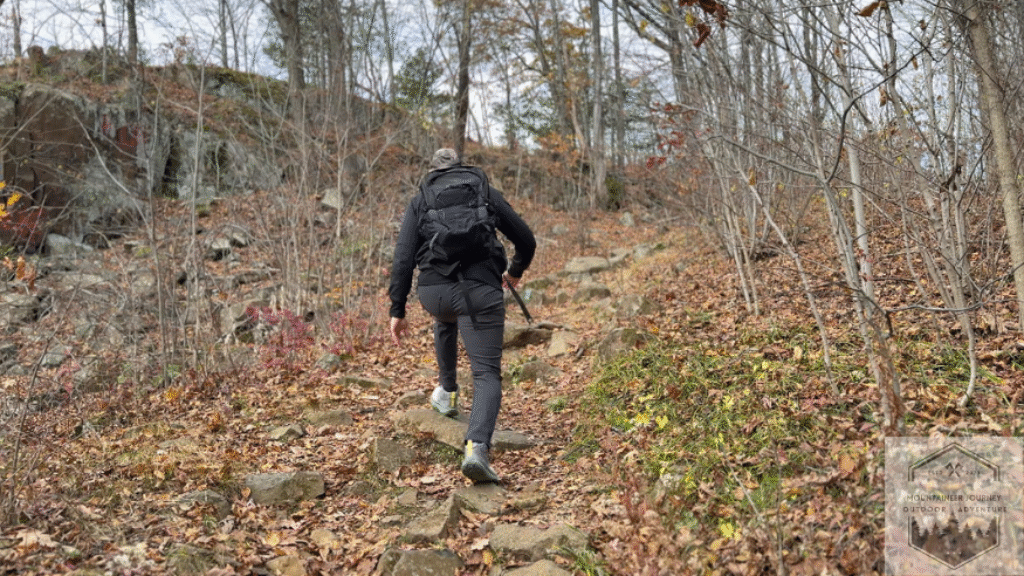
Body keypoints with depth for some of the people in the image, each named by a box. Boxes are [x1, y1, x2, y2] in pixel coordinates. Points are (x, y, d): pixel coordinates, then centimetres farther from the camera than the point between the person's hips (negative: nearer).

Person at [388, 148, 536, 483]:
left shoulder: (420, 201, 18)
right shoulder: (486, 193, 19)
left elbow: (403, 258, 7)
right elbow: (526, 240, 21)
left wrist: (397, 311, 9)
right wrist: (515, 271, 40)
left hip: (433, 290, 2)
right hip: (480, 292, -2)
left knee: (445, 321, 39)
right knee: (487, 375, 0)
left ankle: (447, 392, 49)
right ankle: (477, 446, -23)